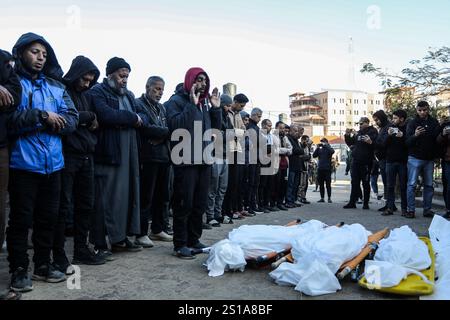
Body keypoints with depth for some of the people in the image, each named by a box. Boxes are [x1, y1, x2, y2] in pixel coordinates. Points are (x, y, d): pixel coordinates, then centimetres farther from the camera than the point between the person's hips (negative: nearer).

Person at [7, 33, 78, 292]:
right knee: (21, 218, 3)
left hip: (53, 163, 5)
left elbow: (72, 119, 5)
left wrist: (52, 121, -13)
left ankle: (43, 265, 26)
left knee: (49, 217, 12)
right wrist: (41, 116, -15)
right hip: (23, 162, -5)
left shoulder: (56, 86, 13)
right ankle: (19, 270, 16)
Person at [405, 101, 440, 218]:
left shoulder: (434, 122, 8)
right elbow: (407, 141, -10)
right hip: (415, 158, -3)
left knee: (429, 185, 7)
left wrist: (436, 154, -1)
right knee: (412, 184, -5)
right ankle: (411, 210, -1)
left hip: (429, 159, 4)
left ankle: (427, 209, 15)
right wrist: (415, 135, -30)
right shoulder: (412, 123, -2)